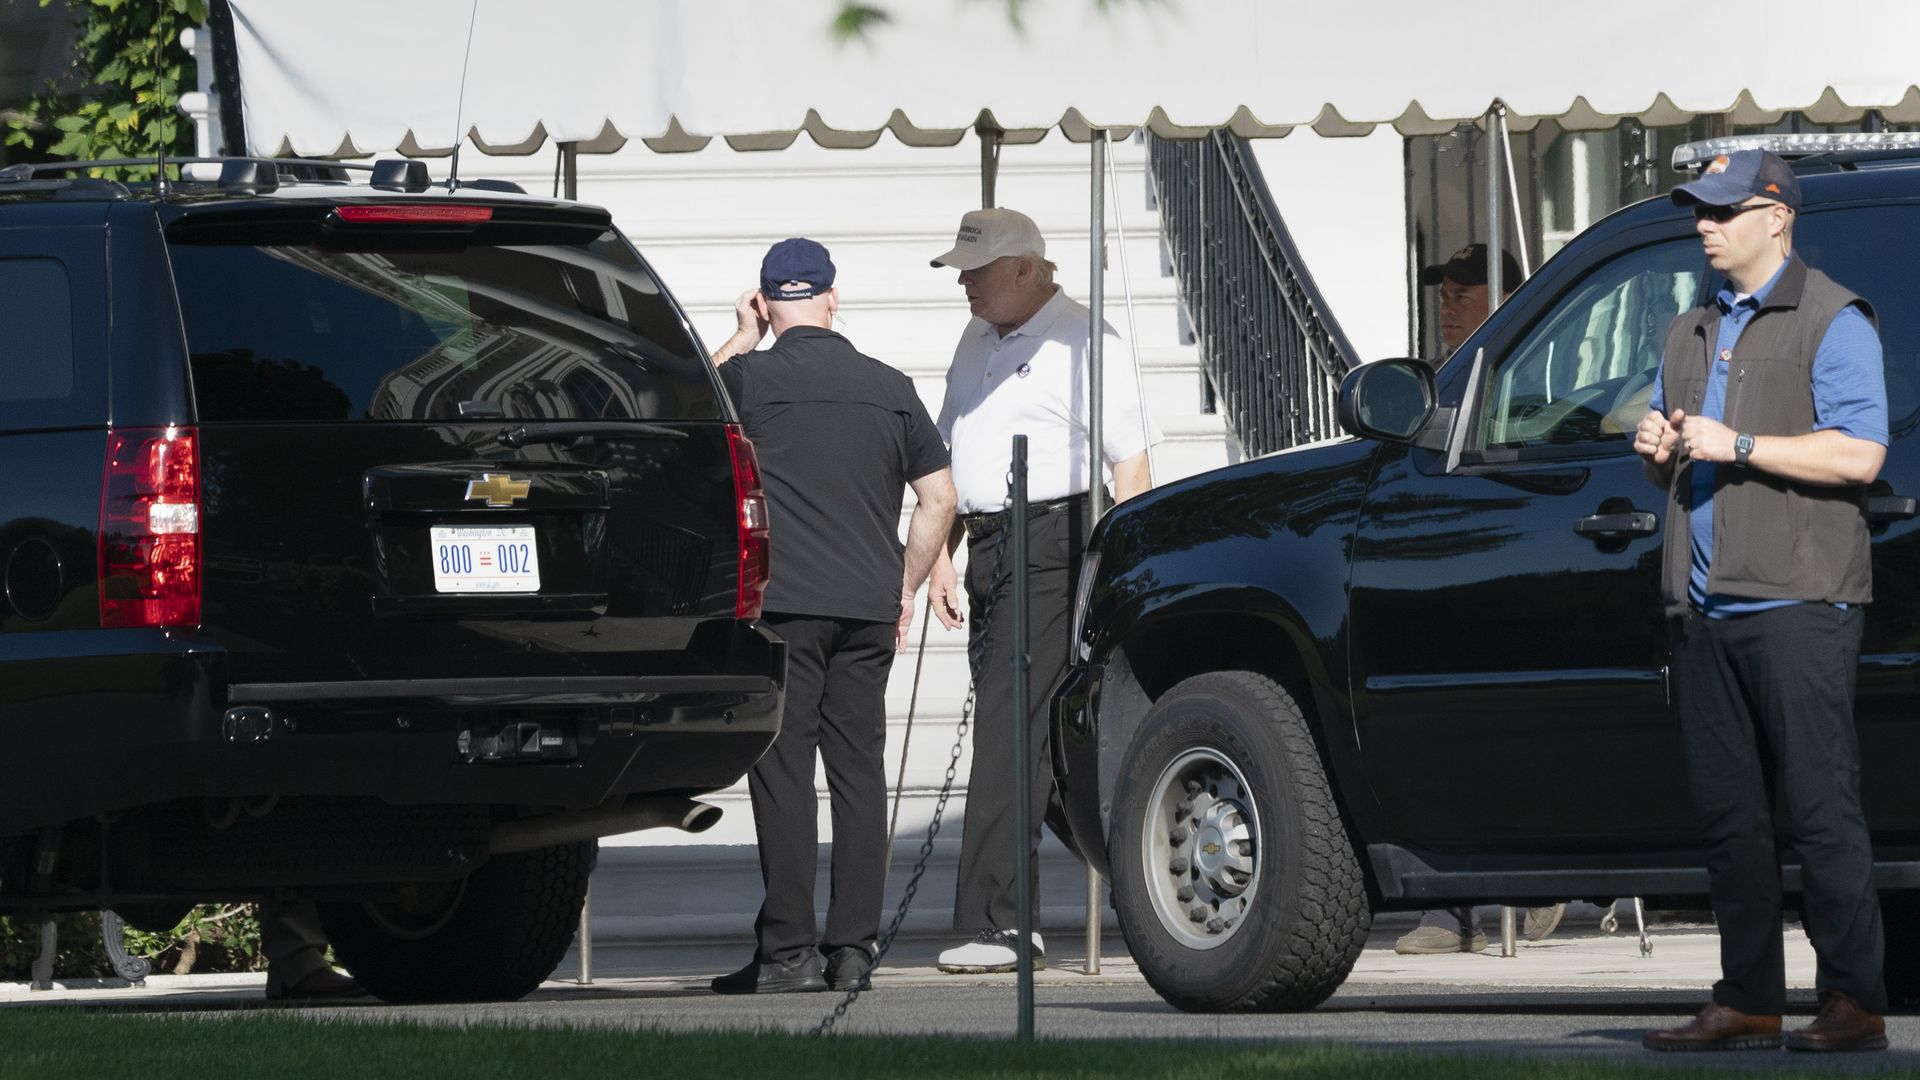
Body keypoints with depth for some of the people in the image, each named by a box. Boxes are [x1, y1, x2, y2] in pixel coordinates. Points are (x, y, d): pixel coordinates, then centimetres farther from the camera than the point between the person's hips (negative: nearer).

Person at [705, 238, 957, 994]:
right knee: (859, 770, 7)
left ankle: (788, 951, -6)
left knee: (783, 774, -3)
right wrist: (905, 586, 20)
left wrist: (740, 340, 21)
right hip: (868, 607, 4)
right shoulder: (889, 387, 9)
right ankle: (852, 949, 5)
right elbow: (939, 498, 12)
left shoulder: (751, 378, -3)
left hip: (784, 603, -4)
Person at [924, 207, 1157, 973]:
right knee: (1010, 735, 8)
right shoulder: (975, 343, 18)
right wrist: (942, 556, 16)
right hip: (988, 551, 8)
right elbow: (948, 453, 25)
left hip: (1053, 546, -8)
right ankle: (1020, 920, 12)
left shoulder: (1082, 344, -6)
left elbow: (1130, 465, -8)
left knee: (1009, 729, -15)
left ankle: (990, 923, -19)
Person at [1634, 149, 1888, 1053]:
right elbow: (1670, 467, 29)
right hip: (1706, 606, 8)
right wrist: (1659, 450, 5)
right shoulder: (1692, 334, 22)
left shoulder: (1831, 322, -2)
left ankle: (1854, 1002, -9)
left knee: (1820, 808, -10)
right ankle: (1747, 1002, 11)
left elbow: (1859, 453, -13)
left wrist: (1734, 446, -16)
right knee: (1726, 810, 7)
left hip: (1795, 604, -8)